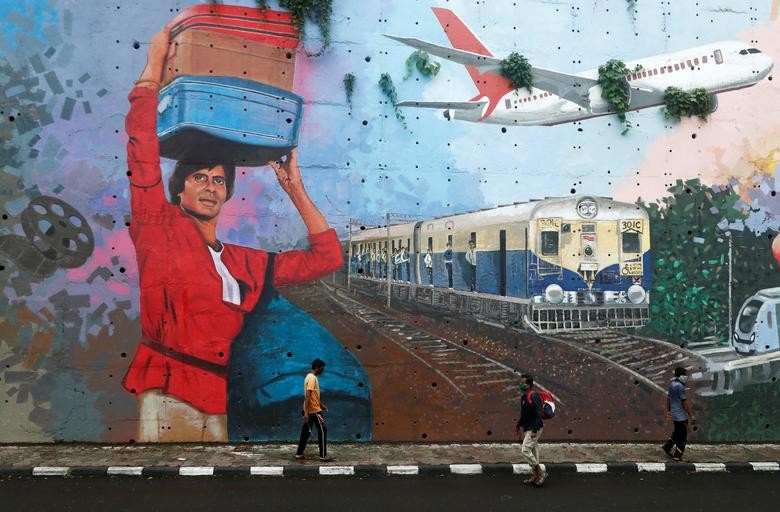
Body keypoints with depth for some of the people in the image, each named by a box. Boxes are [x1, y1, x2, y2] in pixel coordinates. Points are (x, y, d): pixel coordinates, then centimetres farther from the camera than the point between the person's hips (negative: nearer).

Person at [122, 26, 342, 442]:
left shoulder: (245, 263, 19)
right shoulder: (160, 229, 8)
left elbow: (327, 257, 23)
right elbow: (142, 144, 2)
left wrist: (295, 190, 23)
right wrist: (155, 62, 8)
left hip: (219, 408, 5)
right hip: (169, 399, -5)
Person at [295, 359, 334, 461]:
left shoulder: (311, 377, 13)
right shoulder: (312, 378, -18)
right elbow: (308, 396, -24)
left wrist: (321, 405, 28)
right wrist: (306, 412, -27)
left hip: (310, 410, 10)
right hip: (314, 410, -10)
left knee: (306, 431, 11)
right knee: (322, 430, -5)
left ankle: (299, 453, 14)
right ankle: (323, 455, -4)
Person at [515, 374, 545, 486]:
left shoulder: (533, 397, -18)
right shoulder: (523, 397, 12)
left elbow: (538, 414, -23)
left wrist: (534, 430, -27)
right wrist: (519, 426, 28)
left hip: (534, 429, -10)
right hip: (527, 429, 10)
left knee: (525, 450, -13)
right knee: (532, 451, 12)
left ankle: (540, 474, -5)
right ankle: (536, 475, 20)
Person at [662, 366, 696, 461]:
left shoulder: (672, 384, 6)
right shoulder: (680, 386, -22)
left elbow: (668, 397, 15)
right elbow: (684, 402, -21)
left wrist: (668, 410, 25)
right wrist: (691, 415, -16)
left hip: (674, 414, 9)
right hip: (681, 415, -9)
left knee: (677, 432, 25)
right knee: (682, 436, 3)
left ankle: (667, 446, 24)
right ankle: (677, 456, 9)